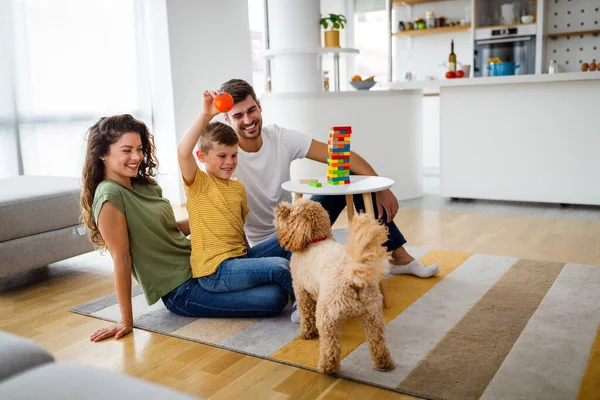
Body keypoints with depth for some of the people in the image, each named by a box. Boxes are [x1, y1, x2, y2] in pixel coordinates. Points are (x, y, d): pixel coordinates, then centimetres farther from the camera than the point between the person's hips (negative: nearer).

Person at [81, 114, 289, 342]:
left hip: (198, 264, 8)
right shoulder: (109, 196, -17)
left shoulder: (144, 184, 7)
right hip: (180, 291, -8)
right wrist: (126, 320, -12)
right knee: (275, 298, -17)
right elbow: (121, 258, -17)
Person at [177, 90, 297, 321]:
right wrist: (206, 115, -31)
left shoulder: (238, 187, 14)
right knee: (279, 266, -23)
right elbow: (183, 153, -24)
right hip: (214, 272, -7)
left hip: (240, 258, 7)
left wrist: (249, 253, 7)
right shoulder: (197, 183, -5)